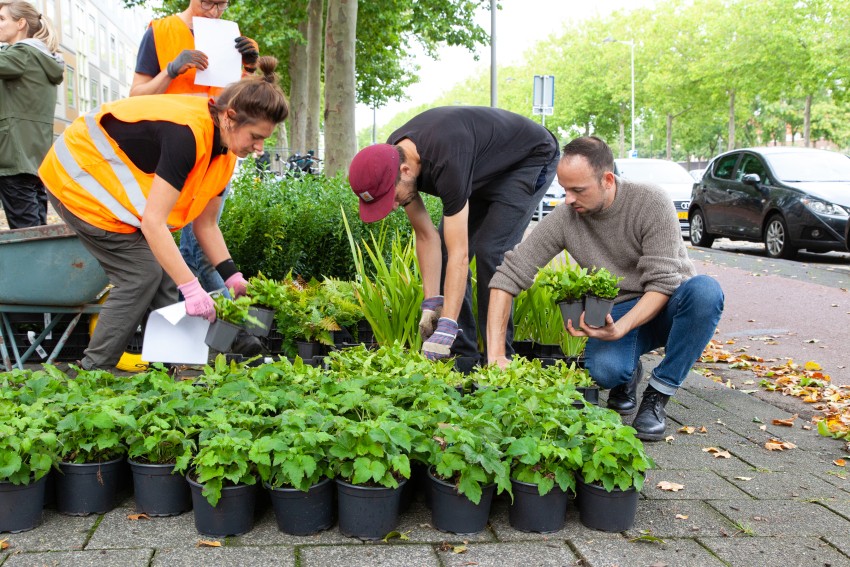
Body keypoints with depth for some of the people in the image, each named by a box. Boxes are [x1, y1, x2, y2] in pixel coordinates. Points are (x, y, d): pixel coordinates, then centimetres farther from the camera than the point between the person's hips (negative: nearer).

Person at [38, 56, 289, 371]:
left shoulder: (224, 149, -5)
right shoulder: (187, 134, -34)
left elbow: (205, 224, 2)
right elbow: (153, 222, -36)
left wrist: (232, 277, -7)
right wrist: (191, 288, -36)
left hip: (114, 185, 9)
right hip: (78, 177, -9)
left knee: (163, 273, 1)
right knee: (141, 273, -13)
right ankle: (92, 372, -6)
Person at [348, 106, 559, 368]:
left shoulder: (446, 161, -42)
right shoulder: (390, 159, -19)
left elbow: (459, 255, -42)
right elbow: (426, 237, -12)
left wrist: (445, 329, -45)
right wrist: (431, 304, -18)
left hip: (531, 158, -8)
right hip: (484, 169, 8)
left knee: (490, 251, -22)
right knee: (445, 250, -3)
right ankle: (462, 355, 2)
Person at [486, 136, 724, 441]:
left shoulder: (651, 203, -19)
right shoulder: (564, 218, -13)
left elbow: (663, 282, -21)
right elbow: (509, 274, -14)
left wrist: (621, 329, -38)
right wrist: (495, 354, -21)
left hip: (669, 304, 0)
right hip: (619, 311, 0)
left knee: (706, 290, -36)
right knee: (603, 368, -34)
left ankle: (657, 397, -18)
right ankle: (627, 373, 7)